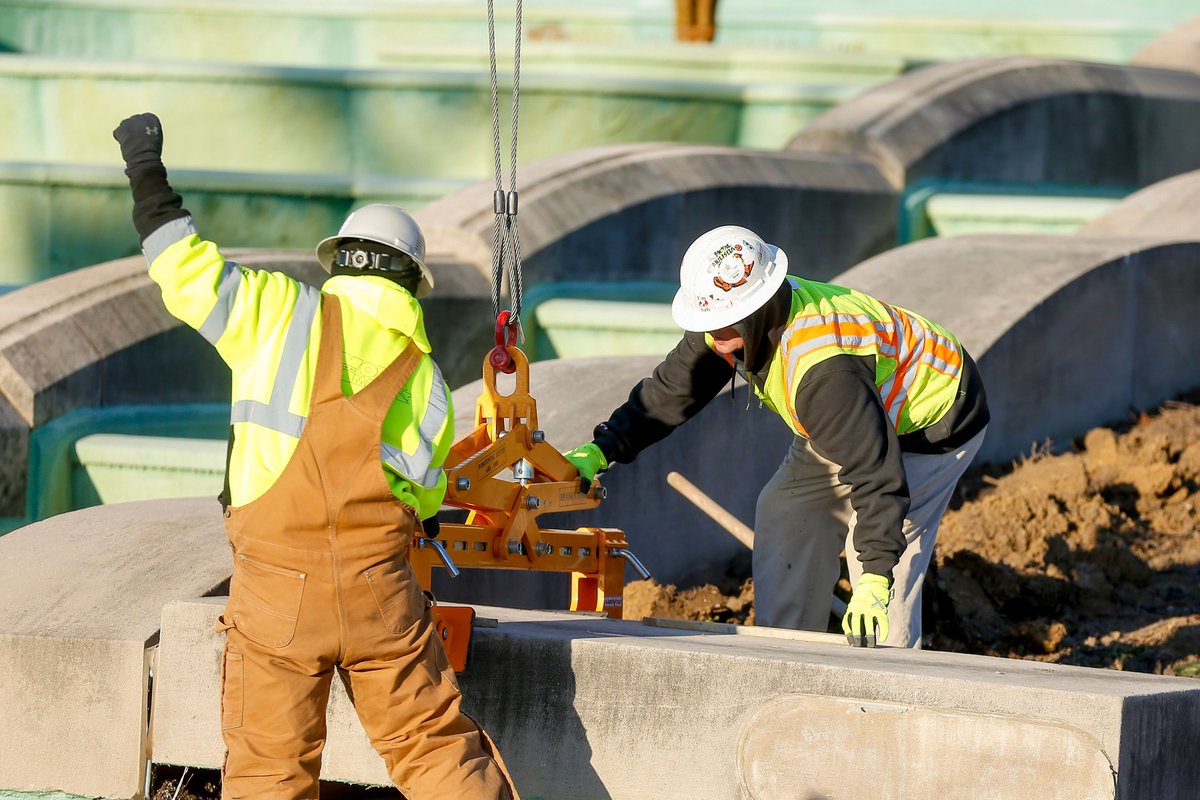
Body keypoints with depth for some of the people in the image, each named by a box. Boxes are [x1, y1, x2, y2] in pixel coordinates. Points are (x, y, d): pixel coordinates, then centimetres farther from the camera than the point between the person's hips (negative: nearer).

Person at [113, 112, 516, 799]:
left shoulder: (281, 312, -2)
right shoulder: (424, 378, 6)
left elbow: (186, 268, 3)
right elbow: (422, 497, 11)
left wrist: (146, 169, 15)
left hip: (277, 588, -2)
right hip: (380, 589, 2)